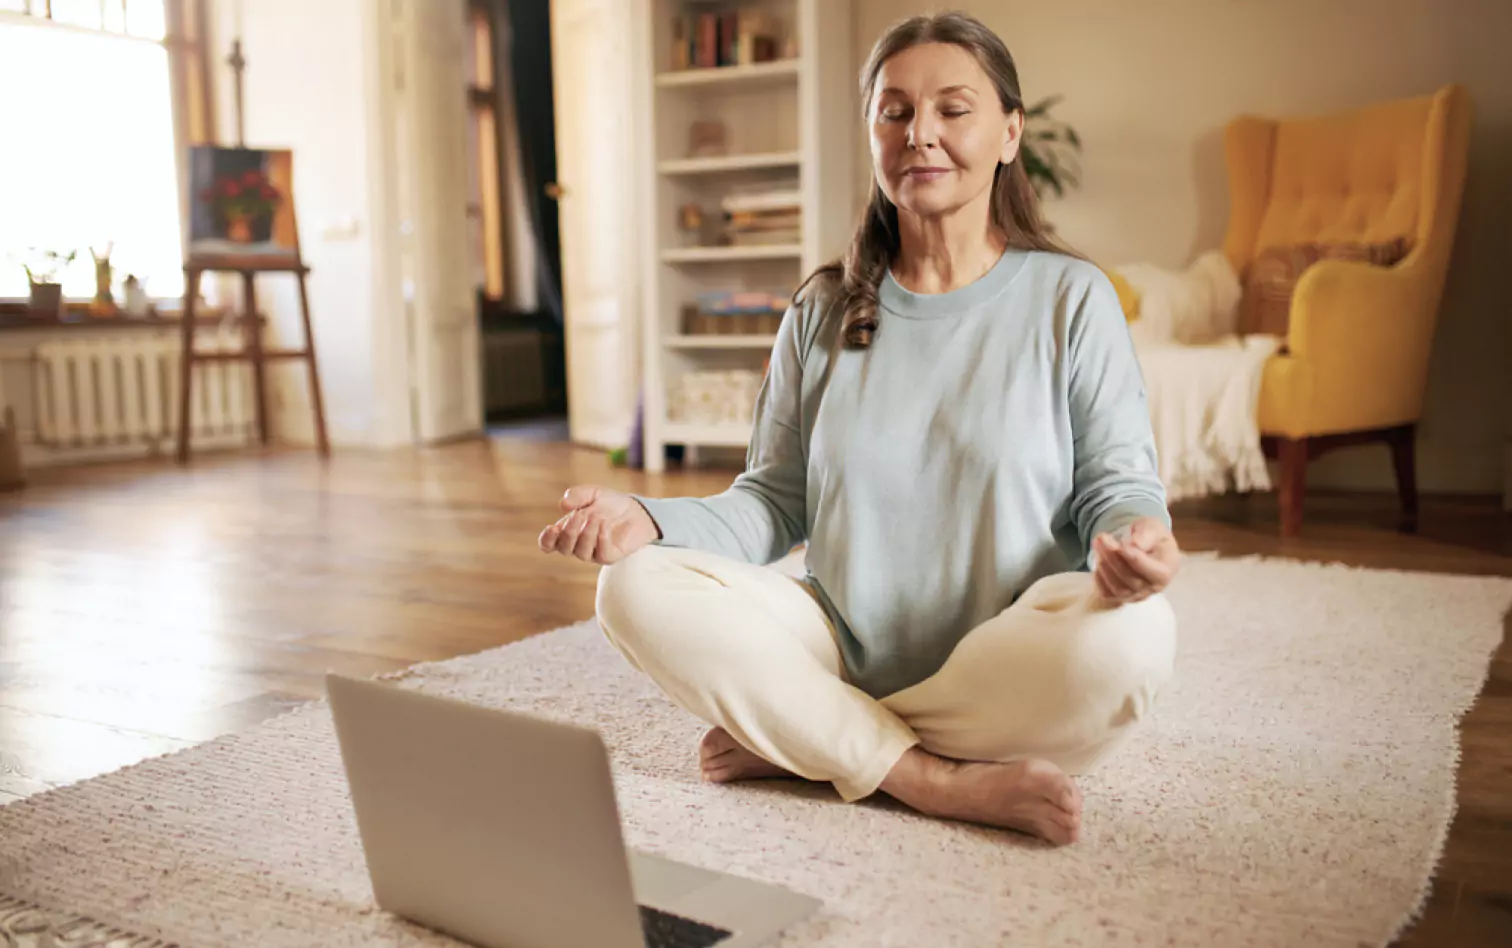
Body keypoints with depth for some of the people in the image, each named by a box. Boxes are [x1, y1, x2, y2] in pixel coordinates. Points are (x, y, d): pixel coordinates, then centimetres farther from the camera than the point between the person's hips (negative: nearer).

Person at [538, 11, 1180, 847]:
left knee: (1129, 636, -35)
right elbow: (777, 499, 5)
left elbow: (1119, 484, -1)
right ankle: (939, 781, -21)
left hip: (1009, 670, -1)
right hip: (844, 656, 2)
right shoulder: (823, 313, 8)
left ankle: (793, 742, -16)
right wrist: (651, 522, -12)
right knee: (637, 590, -18)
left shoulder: (1071, 298, 1)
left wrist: (1134, 536, -25)